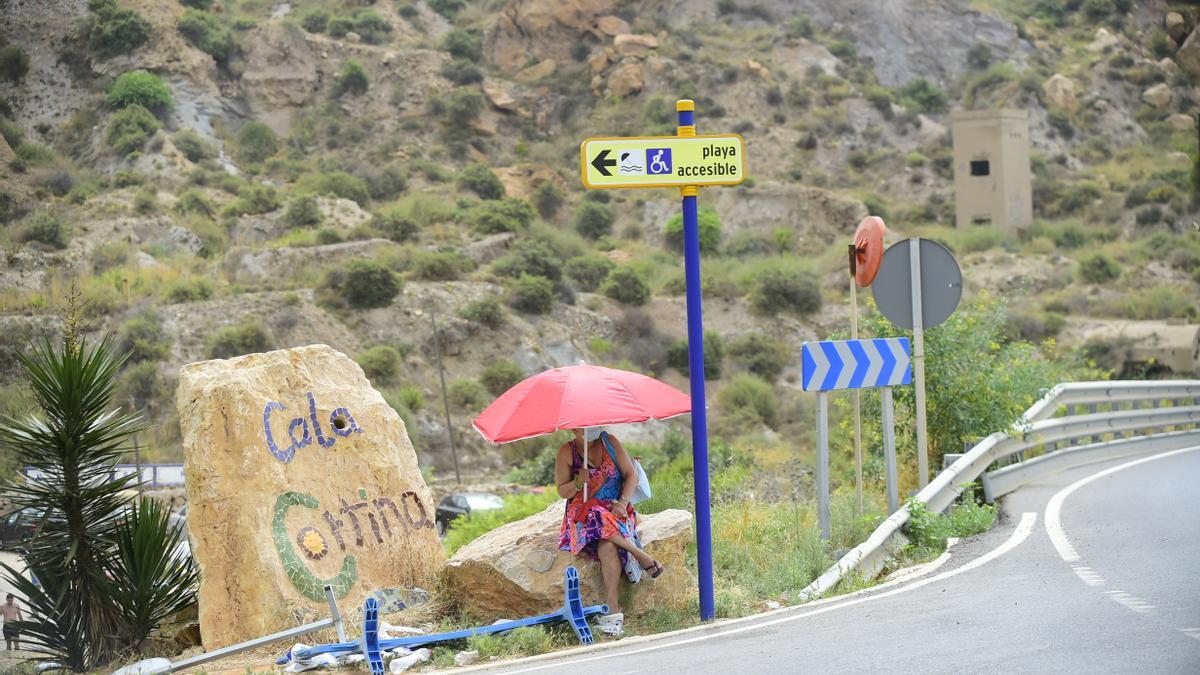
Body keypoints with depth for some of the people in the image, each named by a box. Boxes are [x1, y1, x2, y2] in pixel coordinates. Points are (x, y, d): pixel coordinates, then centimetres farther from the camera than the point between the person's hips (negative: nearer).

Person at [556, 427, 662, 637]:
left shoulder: (609, 442, 4)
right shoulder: (566, 452, 1)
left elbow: (631, 474, 4)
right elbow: (562, 492, 2)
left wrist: (623, 501, -12)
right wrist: (578, 482, -19)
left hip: (615, 509, 0)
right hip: (583, 514, 0)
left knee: (607, 547, -32)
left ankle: (614, 609, -34)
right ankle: (645, 559, -28)